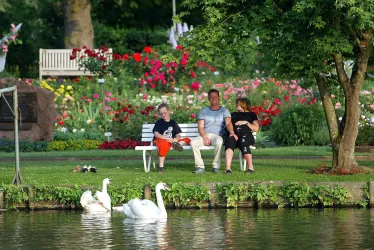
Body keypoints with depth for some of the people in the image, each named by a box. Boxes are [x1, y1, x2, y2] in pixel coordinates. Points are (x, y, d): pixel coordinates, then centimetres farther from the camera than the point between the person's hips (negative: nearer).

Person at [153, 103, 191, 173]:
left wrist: (176, 139, -17)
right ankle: (160, 167, -40)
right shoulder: (159, 123, 4)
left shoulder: (173, 123, 15)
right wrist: (167, 138, -23)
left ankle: (176, 144, -42)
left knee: (187, 140, -7)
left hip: (172, 140, 5)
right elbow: (156, 134, -10)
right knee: (164, 144, -42)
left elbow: (178, 135, 8)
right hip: (160, 140, -5)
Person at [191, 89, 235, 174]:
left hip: (217, 136, -2)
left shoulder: (224, 111, 13)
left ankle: (216, 166, -29)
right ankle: (200, 166, -25)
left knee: (219, 142, -39)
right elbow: (200, 127, 8)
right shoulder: (203, 111, 19)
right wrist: (205, 137, -12)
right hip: (204, 135, 2)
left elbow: (228, 123, -5)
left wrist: (232, 132, -28)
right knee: (193, 143, -30)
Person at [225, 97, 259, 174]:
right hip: (234, 134, 2)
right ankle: (228, 168, -52)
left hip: (247, 135, -2)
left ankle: (251, 167, -36)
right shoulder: (233, 115, 35)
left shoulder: (251, 115, 25)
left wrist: (246, 123, 0)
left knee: (243, 142, -40)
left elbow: (256, 128, 13)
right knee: (230, 140, -37)